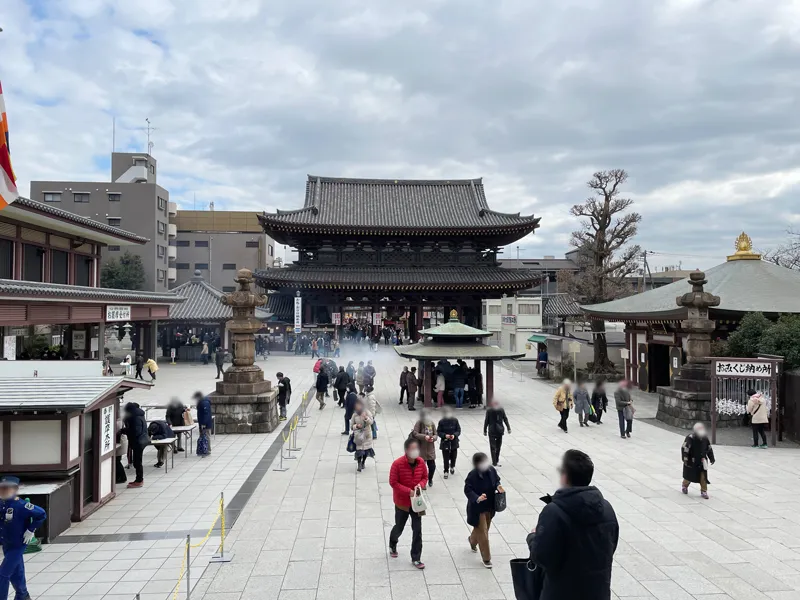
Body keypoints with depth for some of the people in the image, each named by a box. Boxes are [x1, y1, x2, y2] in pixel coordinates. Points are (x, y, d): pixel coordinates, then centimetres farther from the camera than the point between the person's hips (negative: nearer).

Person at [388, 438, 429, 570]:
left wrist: (420, 485, -18)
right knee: (399, 528, 17)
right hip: (402, 502, -3)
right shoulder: (397, 464, -23)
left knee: (417, 531, 4)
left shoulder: (421, 462, -9)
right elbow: (393, 482, -19)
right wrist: (409, 491, -26)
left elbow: (425, 477, 5)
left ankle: (416, 558, 17)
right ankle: (392, 545, 49)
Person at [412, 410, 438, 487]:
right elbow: (415, 433, -17)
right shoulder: (419, 423, -10)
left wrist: (433, 438, -15)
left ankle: (430, 479, 34)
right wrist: (424, 436, -27)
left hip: (430, 449, 4)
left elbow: (435, 434, 8)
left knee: (432, 466, 7)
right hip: (421, 450, -4)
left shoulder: (432, 423, 4)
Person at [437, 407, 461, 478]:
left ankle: (452, 466, 42)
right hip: (445, 442, -2)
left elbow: (458, 430, -1)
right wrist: (445, 435, -22)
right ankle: (446, 471, 15)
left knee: (453, 456, 13)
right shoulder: (441, 421, -9)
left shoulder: (455, 420, -5)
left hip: (454, 442, 2)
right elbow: (438, 432, -5)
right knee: (446, 458, 0)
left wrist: (454, 435, -19)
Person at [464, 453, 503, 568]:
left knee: (485, 528, 26)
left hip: (489, 506, 6)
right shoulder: (472, 475, -27)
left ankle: (472, 540, 57)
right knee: (482, 533, 3)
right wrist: (477, 498, -39)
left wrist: (498, 486, -14)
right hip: (477, 508, -6)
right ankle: (486, 558, 21)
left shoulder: (491, 470, -12)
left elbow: (496, 479, 7)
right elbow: (467, 490, -22)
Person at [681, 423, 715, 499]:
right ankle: (684, 486, 36)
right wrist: (685, 458, -24)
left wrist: (711, 458, 19)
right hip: (691, 461, -4)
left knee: (703, 476, -4)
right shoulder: (690, 438, -16)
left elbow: (709, 449, 17)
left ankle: (704, 491, 7)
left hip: (702, 460, 4)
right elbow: (684, 448, -20)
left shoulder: (705, 438, 3)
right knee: (689, 475, 8)